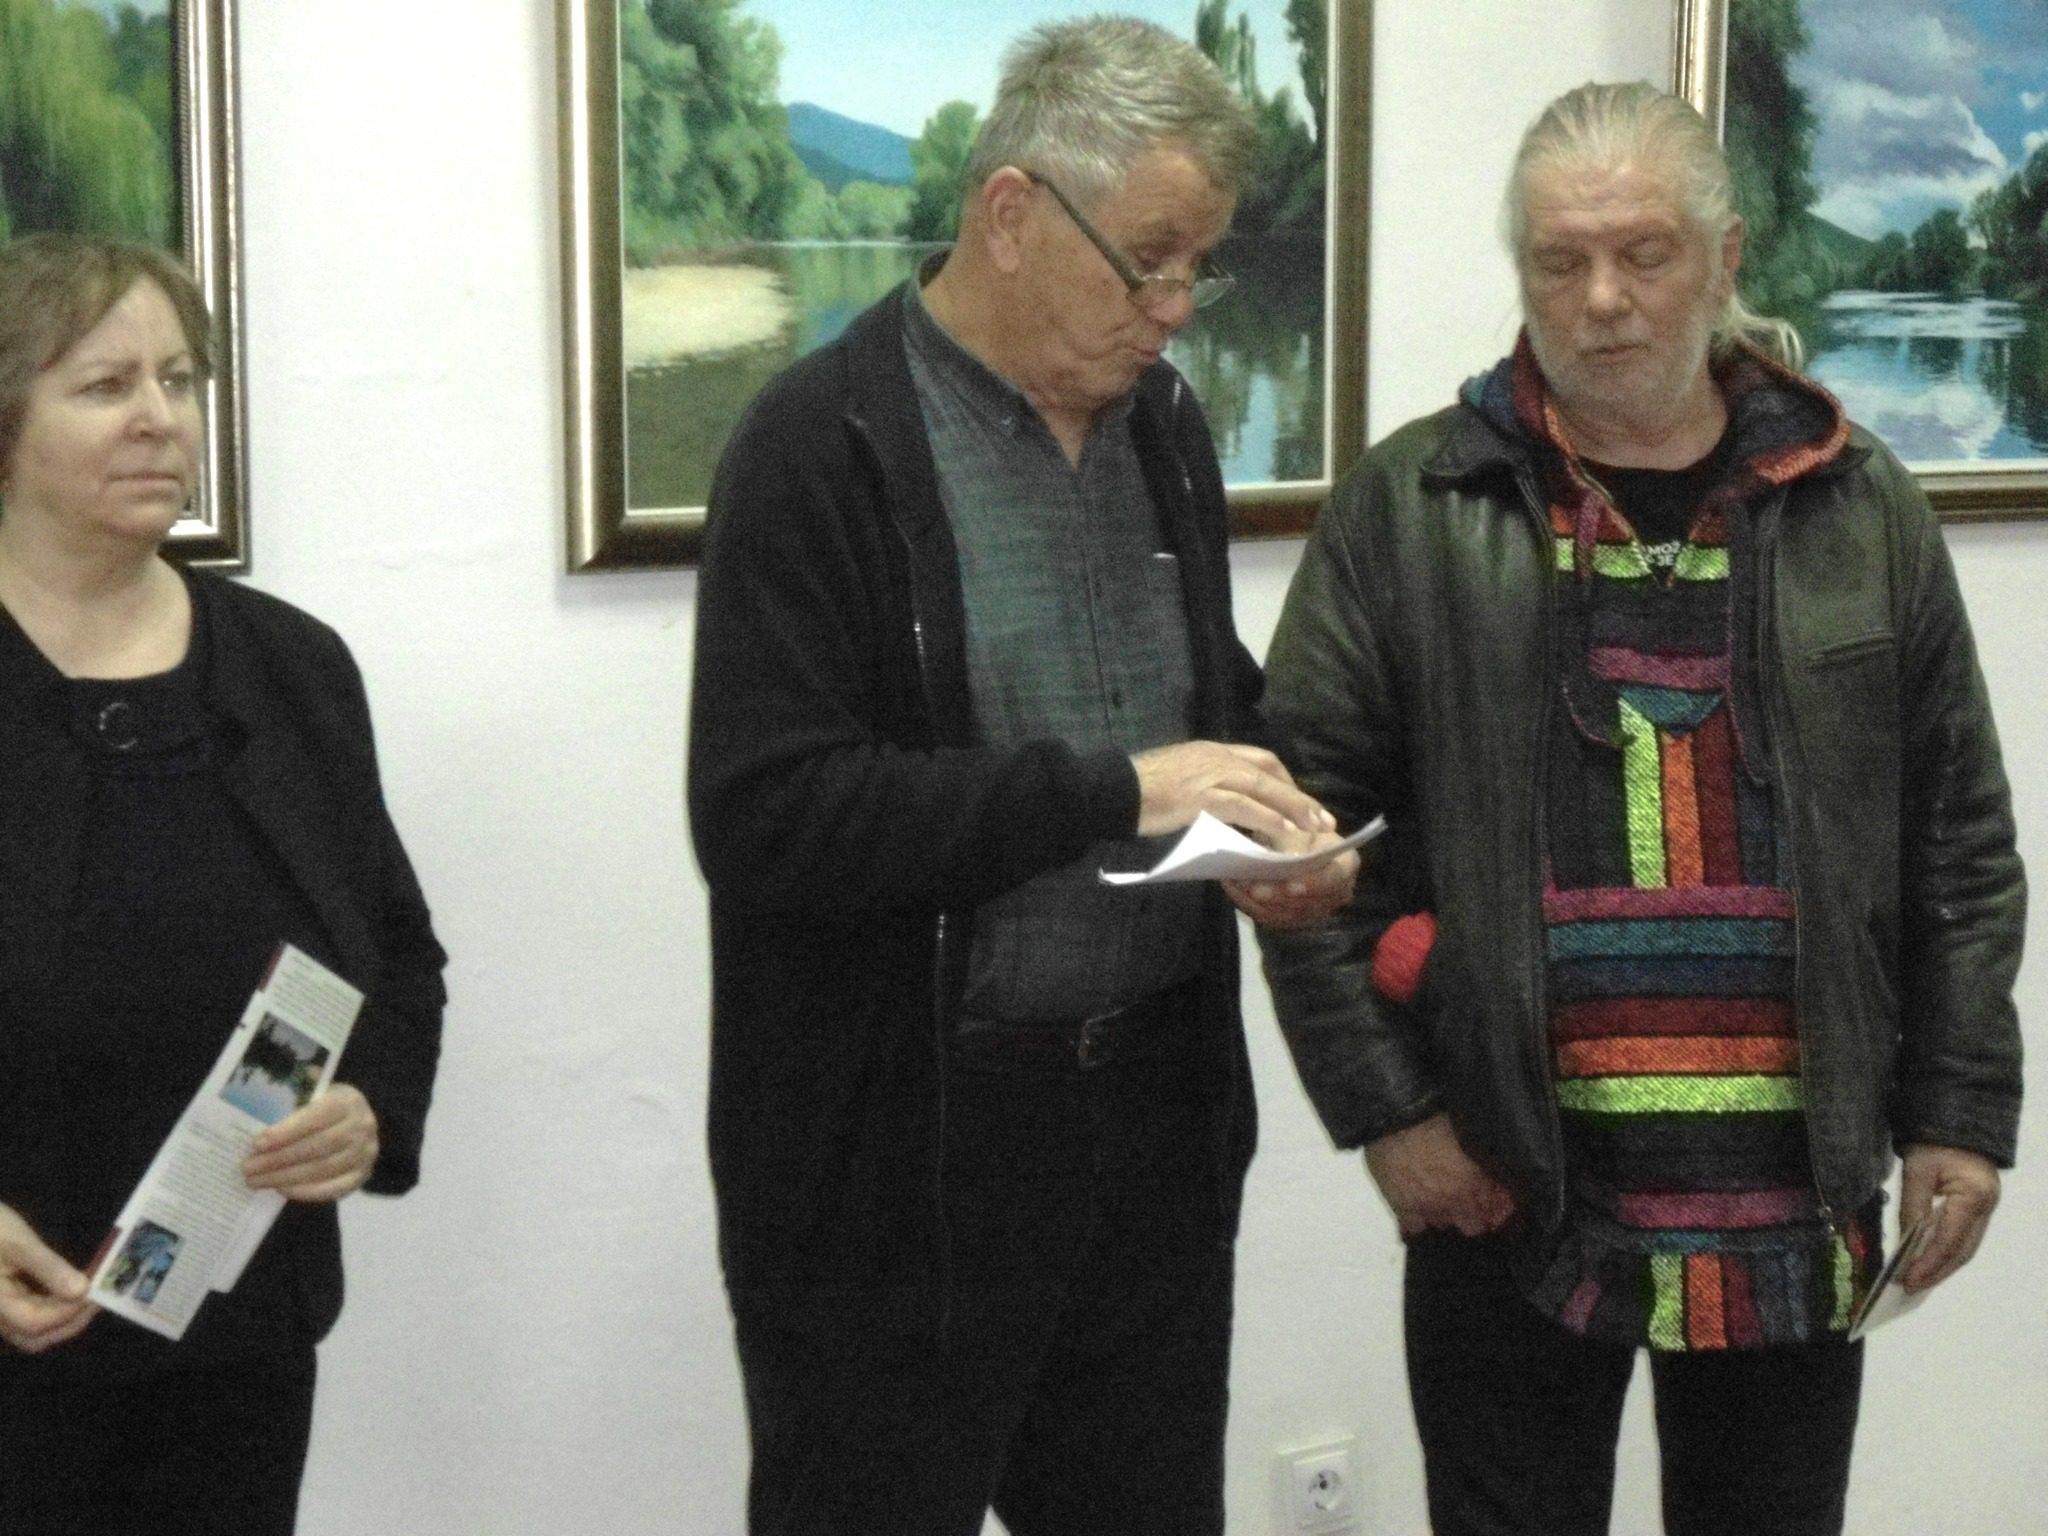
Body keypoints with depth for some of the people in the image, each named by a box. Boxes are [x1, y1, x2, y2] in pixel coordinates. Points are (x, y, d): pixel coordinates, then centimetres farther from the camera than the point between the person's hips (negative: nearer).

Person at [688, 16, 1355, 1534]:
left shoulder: (1164, 423, 8)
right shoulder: (826, 447, -13)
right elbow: (765, 816, -21)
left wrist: (1280, 823, -1)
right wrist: (1113, 792, -23)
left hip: (1154, 1110, 7)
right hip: (901, 1147, -6)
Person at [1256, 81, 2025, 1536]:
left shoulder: (1859, 511, 5)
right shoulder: (1413, 507, -1)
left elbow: (1959, 841, 8)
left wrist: (1962, 1104, 4)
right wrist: (1380, 1098, -7)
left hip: (1794, 1182, 2)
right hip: (1510, 1173, -1)